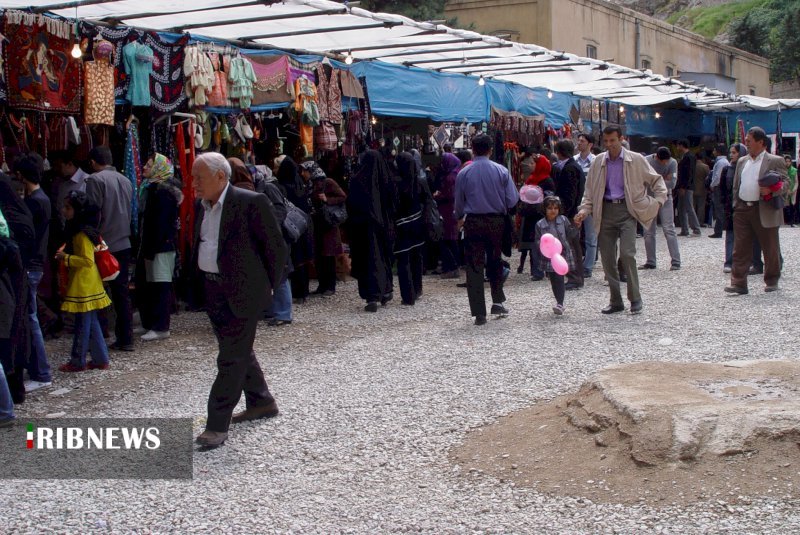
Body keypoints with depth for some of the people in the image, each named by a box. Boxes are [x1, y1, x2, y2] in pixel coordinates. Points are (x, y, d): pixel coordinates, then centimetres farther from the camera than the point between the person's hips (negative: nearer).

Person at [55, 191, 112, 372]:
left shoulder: (82, 234, -18)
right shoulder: (76, 231, 12)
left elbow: (87, 260, -22)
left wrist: (65, 258, -17)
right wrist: (65, 256, 12)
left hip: (84, 284, -10)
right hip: (83, 283, 10)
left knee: (82, 322, 0)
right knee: (91, 322, 13)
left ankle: (77, 361, 9)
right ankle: (101, 359, 18)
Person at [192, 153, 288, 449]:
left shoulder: (251, 202, -15)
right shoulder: (202, 207, 8)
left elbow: (276, 247, -10)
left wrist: (268, 285, -4)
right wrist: (202, 283, 13)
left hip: (243, 292, -8)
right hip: (213, 291, 8)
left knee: (232, 358, -6)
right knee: (237, 351, 19)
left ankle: (217, 424, -3)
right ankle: (261, 402, 36)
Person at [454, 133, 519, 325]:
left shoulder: (464, 173, -6)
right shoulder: (501, 171, -5)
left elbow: (459, 203, 3)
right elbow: (512, 200, -3)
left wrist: (460, 217, 23)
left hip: (473, 222, -1)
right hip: (496, 221, 1)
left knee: (475, 266, 3)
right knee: (495, 261, 20)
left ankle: (479, 313, 1)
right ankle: (498, 301, 19)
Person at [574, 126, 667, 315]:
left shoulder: (636, 160, 0)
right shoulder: (598, 162, 8)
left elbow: (655, 179, 10)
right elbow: (590, 190, 13)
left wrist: (659, 200, -2)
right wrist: (584, 210, -1)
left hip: (627, 209, -4)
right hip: (606, 211, 4)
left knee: (627, 253, -17)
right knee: (607, 258, 3)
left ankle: (635, 299, -1)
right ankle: (616, 301, 15)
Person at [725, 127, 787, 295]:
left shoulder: (775, 161, -2)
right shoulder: (742, 161, 15)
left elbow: (785, 183, -6)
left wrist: (771, 190, -24)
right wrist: (736, 207, 11)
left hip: (764, 211, -5)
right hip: (742, 210, 5)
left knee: (770, 249, 7)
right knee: (740, 249, 0)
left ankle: (772, 281, 20)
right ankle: (739, 283, 1)